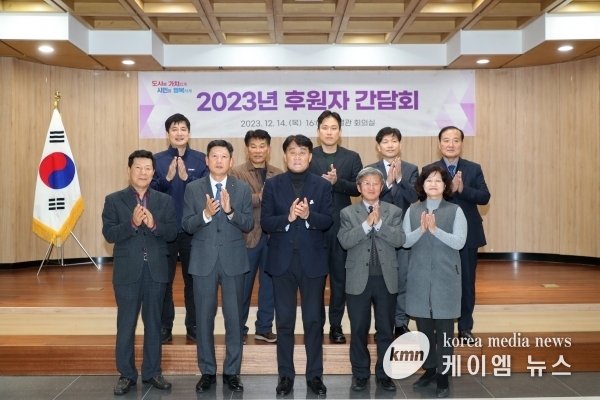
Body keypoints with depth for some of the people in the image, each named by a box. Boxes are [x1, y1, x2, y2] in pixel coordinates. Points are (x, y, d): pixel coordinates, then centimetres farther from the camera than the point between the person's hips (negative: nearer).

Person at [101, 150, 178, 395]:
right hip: (127, 271, -1)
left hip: (156, 271, 2)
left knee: (153, 323, 10)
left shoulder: (164, 201, 5)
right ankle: (126, 374, 19)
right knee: (126, 324, 7)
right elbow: (109, 234, -9)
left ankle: (152, 372, 22)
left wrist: (154, 225, -20)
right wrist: (132, 223, -23)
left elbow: (173, 232, -3)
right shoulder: (114, 200, 1)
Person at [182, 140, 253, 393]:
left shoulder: (242, 189, 2)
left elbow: (249, 225, -3)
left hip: (233, 260, 0)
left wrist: (230, 211, -20)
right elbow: (186, 226, -2)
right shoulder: (193, 189, 2)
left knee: (234, 318, 6)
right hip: (204, 261, 0)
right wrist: (205, 214, -20)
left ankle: (232, 372, 19)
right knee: (204, 318, 7)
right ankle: (207, 372, 21)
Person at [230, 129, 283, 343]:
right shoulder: (237, 173, -2)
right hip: (247, 236, -3)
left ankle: (264, 327, 24)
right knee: (243, 285, 8)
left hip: (273, 236, 3)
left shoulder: (278, 175, 9)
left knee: (269, 284, 11)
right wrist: (260, 197, -22)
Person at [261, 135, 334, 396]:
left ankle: (315, 375, 21)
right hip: (282, 260, 0)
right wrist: (288, 217, -22)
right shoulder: (272, 184, 2)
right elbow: (265, 222, -5)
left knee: (314, 320, 8)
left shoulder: (322, 185, 2)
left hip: (313, 260, 0)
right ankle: (286, 375, 21)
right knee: (284, 321, 8)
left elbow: (328, 221, -6)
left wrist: (308, 215, -24)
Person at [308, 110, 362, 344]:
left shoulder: (352, 157, 5)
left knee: (340, 277, 7)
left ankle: (336, 325, 18)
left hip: (342, 226, 1)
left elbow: (358, 188, -4)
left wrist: (337, 182, -20)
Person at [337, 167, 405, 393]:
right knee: (359, 330, 8)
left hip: (386, 279, 1)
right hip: (358, 279, -1)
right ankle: (360, 373, 22)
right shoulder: (348, 213, 2)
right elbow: (345, 241, -12)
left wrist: (379, 223, -18)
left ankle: (384, 373, 23)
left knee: (386, 329, 9)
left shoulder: (394, 212, 4)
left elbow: (400, 240, -9)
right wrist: (366, 224, -19)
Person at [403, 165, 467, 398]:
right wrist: (421, 229, -20)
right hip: (419, 277, 3)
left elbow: (459, 242, -12)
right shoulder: (412, 211, 4)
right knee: (423, 326, 12)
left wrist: (435, 229, -22)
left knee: (444, 328, 3)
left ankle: (443, 376, 14)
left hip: (445, 277, -2)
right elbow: (404, 241, -4)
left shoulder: (455, 211, -2)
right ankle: (429, 369, 28)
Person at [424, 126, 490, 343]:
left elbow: (484, 197, -8)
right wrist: (448, 189, -28)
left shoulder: (474, 169, 2)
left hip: (468, 234, 1)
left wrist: (462, 189, -23)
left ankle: (465, 327, 22)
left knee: (467, 282, 9)